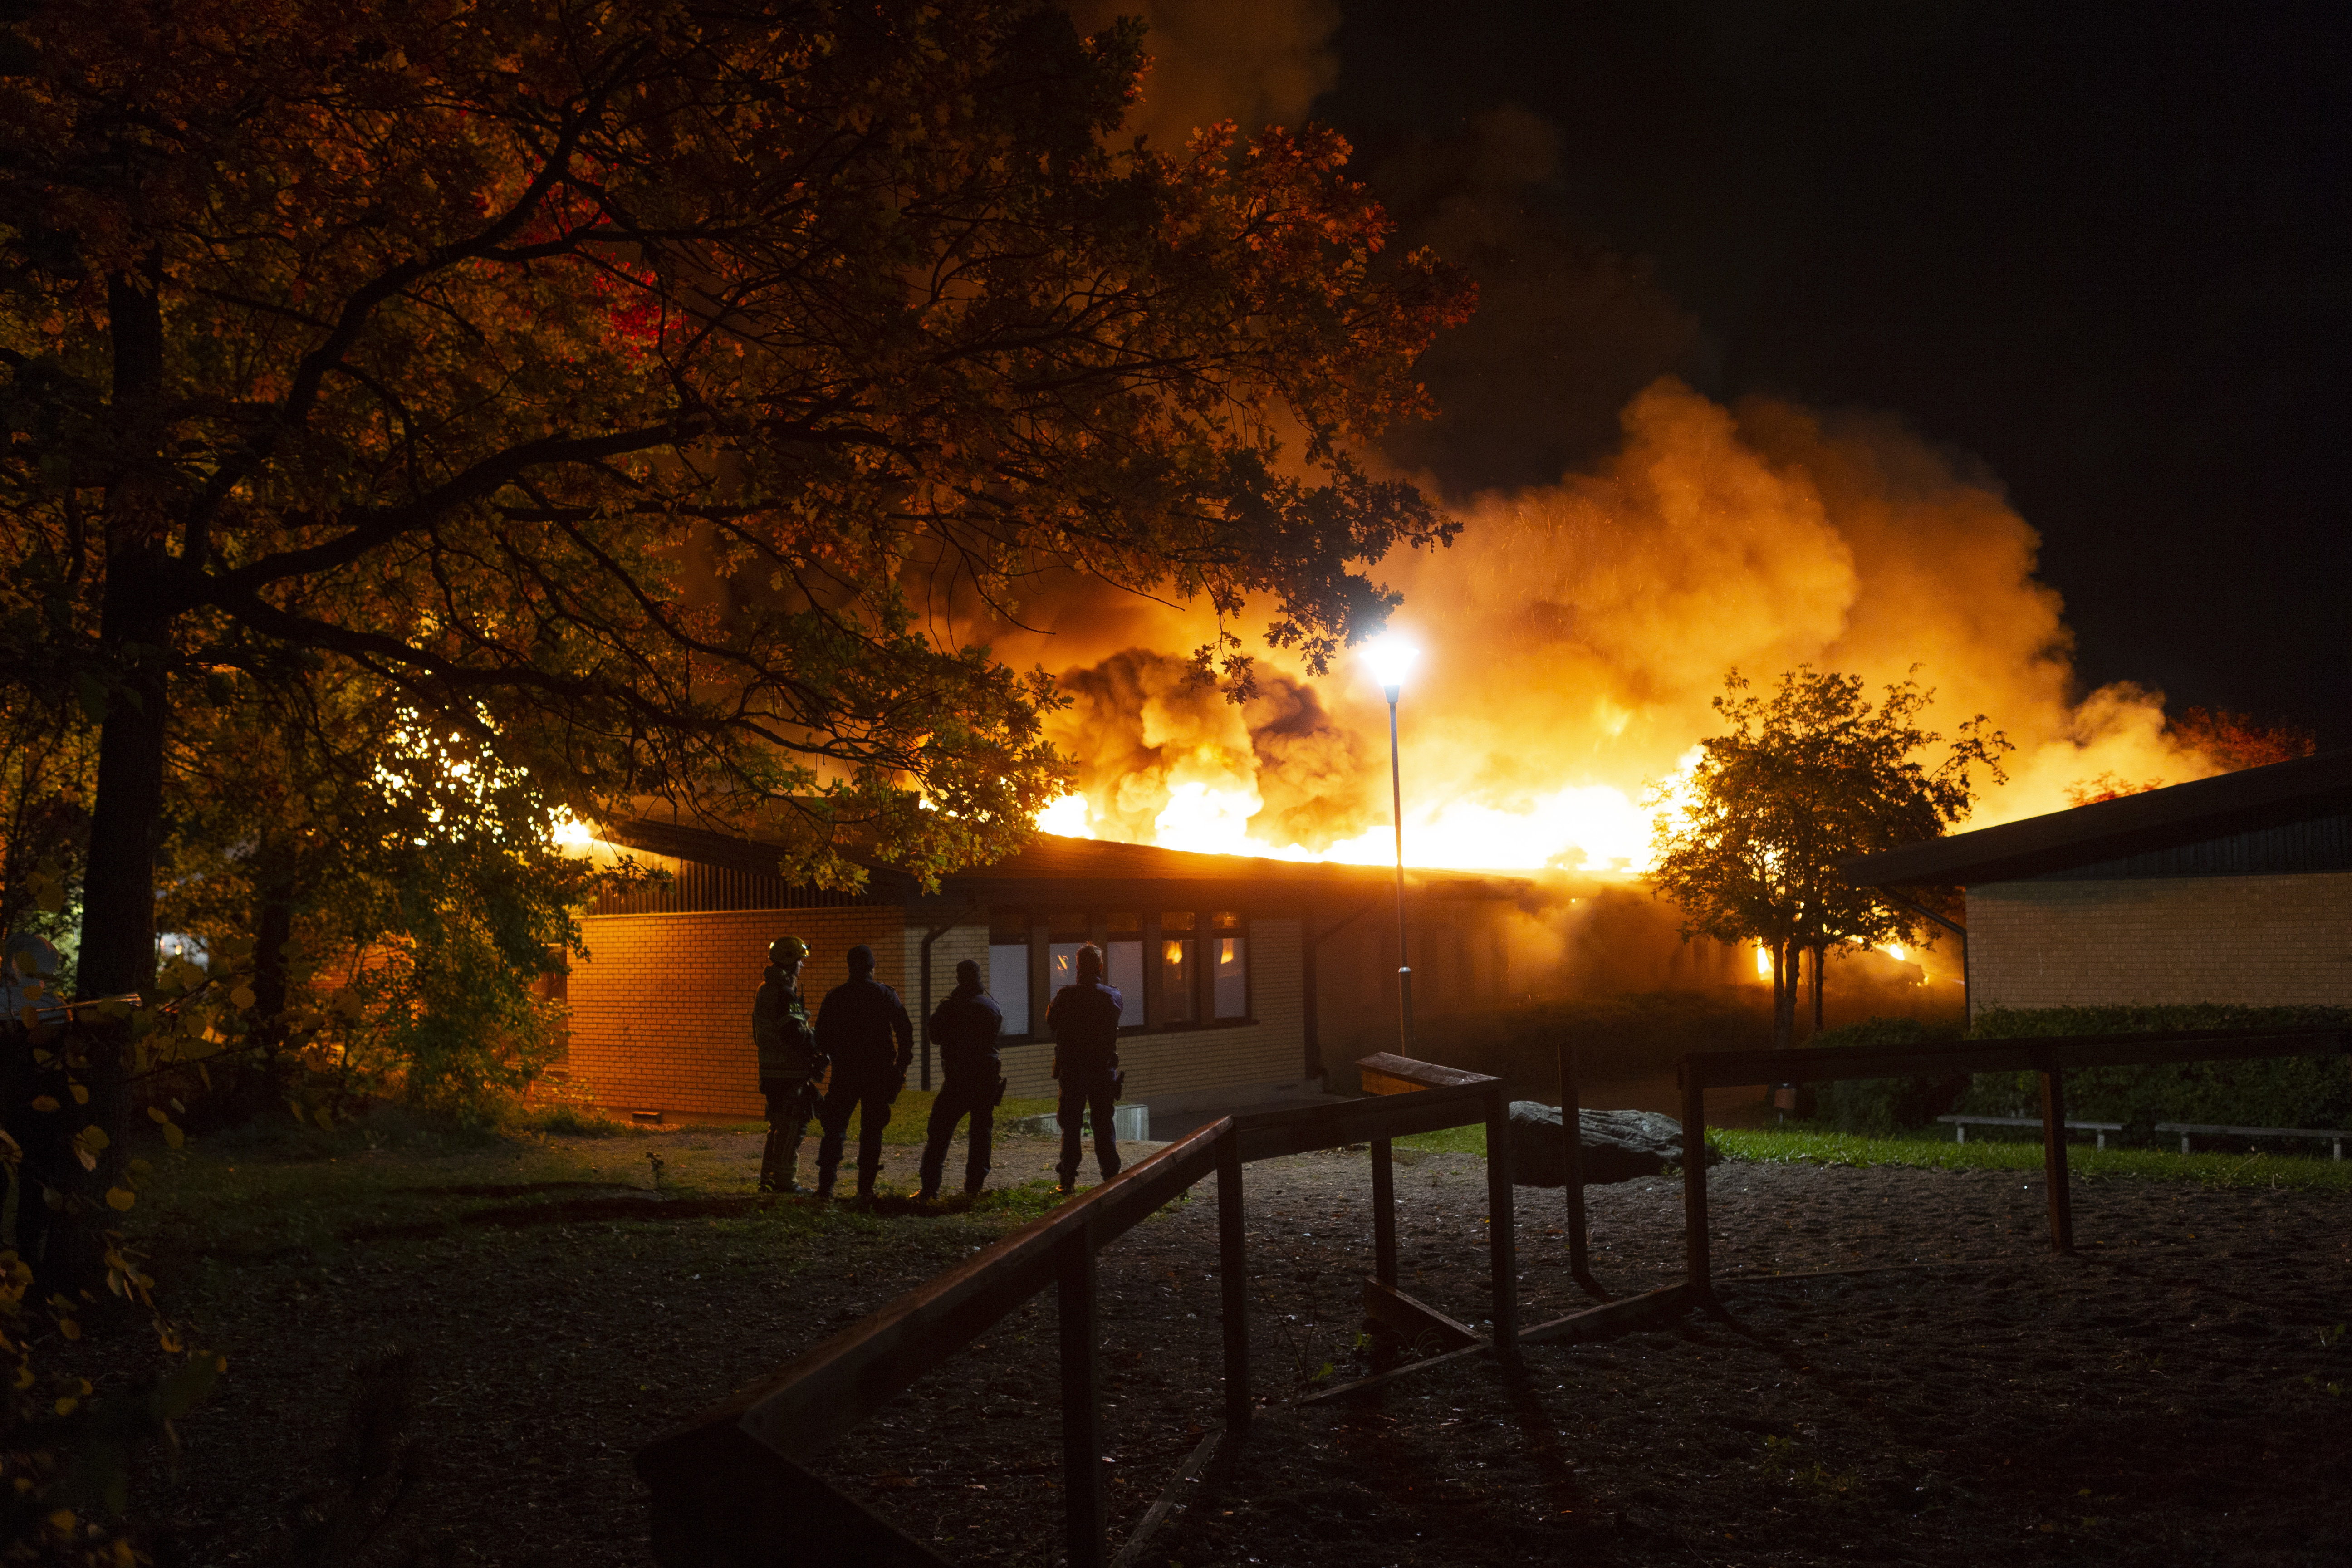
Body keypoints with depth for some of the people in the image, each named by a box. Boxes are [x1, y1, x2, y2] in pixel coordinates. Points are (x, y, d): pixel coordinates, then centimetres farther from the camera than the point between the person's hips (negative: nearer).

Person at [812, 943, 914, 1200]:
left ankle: (826, 1185, 0)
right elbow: (905, 1032, -2)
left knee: (834, 1128, 7)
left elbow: (821, 1037, 3)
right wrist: (901, 1066, 7)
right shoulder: (886, 995, -1)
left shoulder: (835, 996, -1)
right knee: (871, 1130, 7)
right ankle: (866, 1187, 3)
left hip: (845, 1073, 0)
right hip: (879, 1073, 0)